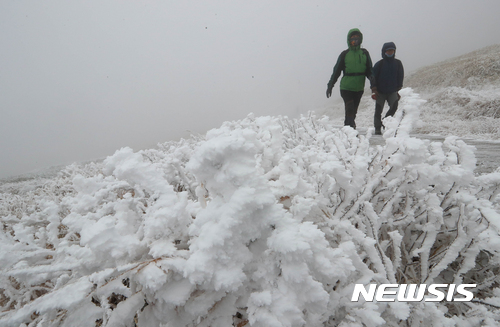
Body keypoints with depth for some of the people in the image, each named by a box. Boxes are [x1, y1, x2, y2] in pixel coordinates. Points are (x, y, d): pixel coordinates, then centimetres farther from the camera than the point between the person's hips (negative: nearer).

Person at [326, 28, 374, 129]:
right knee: (350, 110, -16)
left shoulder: (364, 53, 9)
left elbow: (369, 70, 12)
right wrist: (330, 85, 0)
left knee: (353, 112, 10)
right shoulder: (344, 54, 0)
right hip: (346, 87, -4)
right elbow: (336, 71, 3)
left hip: (359, 88, 4)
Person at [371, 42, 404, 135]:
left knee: (394, 106, -16)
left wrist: (398, 89, 8)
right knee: (378, 110, -2)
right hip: (380, 91, -2)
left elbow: (400, 77, 13)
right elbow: (373, 77, -1)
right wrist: (374, 90, -8)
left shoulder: (398, 63, 6)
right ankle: (377, 128, 10)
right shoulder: (379, 64, -2)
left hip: (392, 91, 2)